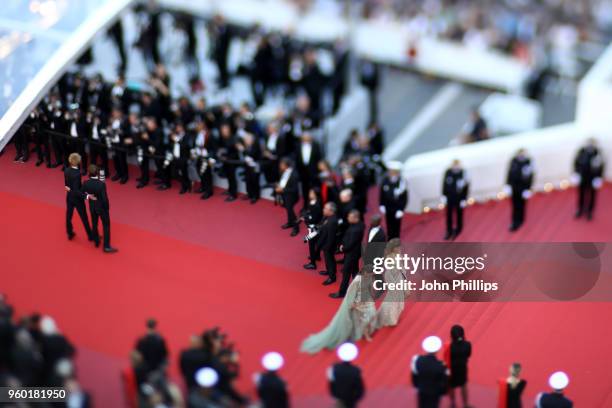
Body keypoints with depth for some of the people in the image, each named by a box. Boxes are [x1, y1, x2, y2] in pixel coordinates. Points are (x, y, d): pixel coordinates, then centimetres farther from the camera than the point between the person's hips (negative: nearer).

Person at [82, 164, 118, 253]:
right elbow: (105, 198, -24)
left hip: (92, 207, 4)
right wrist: (107, 208, -8)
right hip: (102, 207, -4)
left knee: (94, 224, 24)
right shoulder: (101, 184, -31)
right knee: (106, 226, 11)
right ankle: (106, 246, 16)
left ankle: (96, 241, 44)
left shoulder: (86, 183, -19)